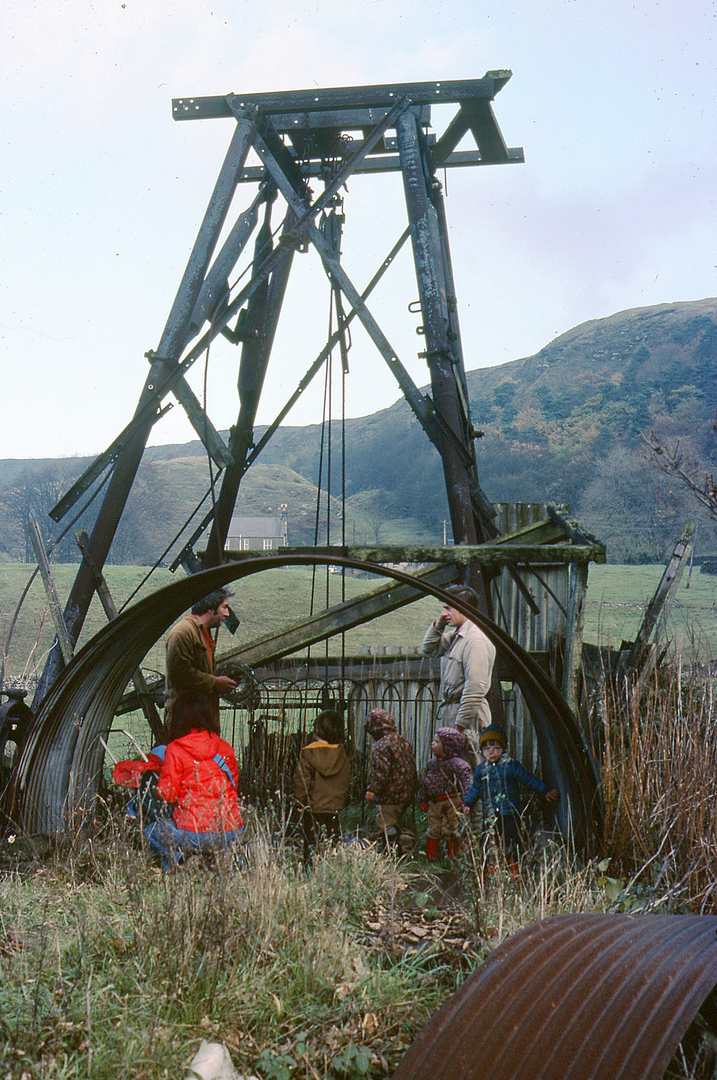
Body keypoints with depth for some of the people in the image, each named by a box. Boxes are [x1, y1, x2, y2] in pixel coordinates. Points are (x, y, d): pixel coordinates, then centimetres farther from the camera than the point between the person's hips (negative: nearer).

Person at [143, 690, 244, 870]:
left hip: (195, 835, -3)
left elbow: (167, 793, -4)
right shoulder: (225, 748, 7)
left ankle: (173, 855, -1)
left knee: (151, 831, 23)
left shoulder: (175, 750, -5)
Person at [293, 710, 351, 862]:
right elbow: (347, 782, 3)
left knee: (311, 847, 8)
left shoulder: (308, 753, -12)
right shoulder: (343, 755, -3)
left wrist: (301, 803, 2)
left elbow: (301, 782, -10)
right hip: (334, 809, 2)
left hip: (312, 809, -2)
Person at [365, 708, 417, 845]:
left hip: (388, 797, -9)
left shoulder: (381, 746, -16)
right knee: (396, 827, 18)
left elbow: (380, 772, -24)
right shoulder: (404, 742, 12)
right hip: (406, 795, 9)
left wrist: (372, 790, -17)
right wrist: (412, 790, 22)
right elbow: (412, 768, 17)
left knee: (387, 828, -2)